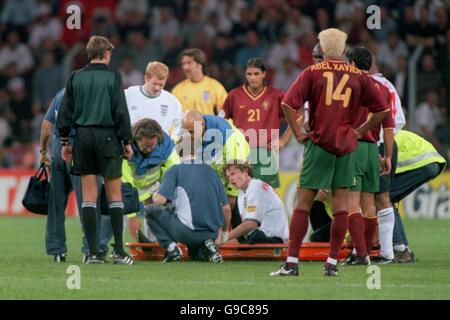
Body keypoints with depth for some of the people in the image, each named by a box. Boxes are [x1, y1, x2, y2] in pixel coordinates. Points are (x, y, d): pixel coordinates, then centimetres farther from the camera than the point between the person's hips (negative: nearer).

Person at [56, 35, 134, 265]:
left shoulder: (76, 78, 5)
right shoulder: (113, 77, -4)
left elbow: (65, 112, 6)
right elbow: (121, 112, -7)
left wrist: (64, 142, 13)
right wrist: (127, 142, 0)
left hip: (83, 136, 3)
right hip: (107, 137, -3)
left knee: (89, 196, 4)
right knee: (114, 195, 2)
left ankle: (93, 252, 1)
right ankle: (119, 251, -2)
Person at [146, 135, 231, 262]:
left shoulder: (175, 170, -1)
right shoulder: (211, 171, 12)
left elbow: (160, 200, -13)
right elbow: (226, 209, 12)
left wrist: (155, 195, 13)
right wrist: (224, 232, 29)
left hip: (187, 232, -5)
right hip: (212, 233, 5)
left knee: (150, 210, 15)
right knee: (196, 256, 37)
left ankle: (171, 247, -1)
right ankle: (207, 245, 1)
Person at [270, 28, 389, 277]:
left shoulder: (312, 72, 0)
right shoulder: (359, 76, 5)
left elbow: (288, 104, -10)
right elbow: (381, 111, 7)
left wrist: (298, 133, -2)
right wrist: (359, 132, 11)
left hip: (319, 143, -2)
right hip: (346, 145, 2)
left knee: (303, 201, 0)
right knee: (341, 204, 5)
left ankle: (292, 261, -5)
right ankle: (332, 263, 4)